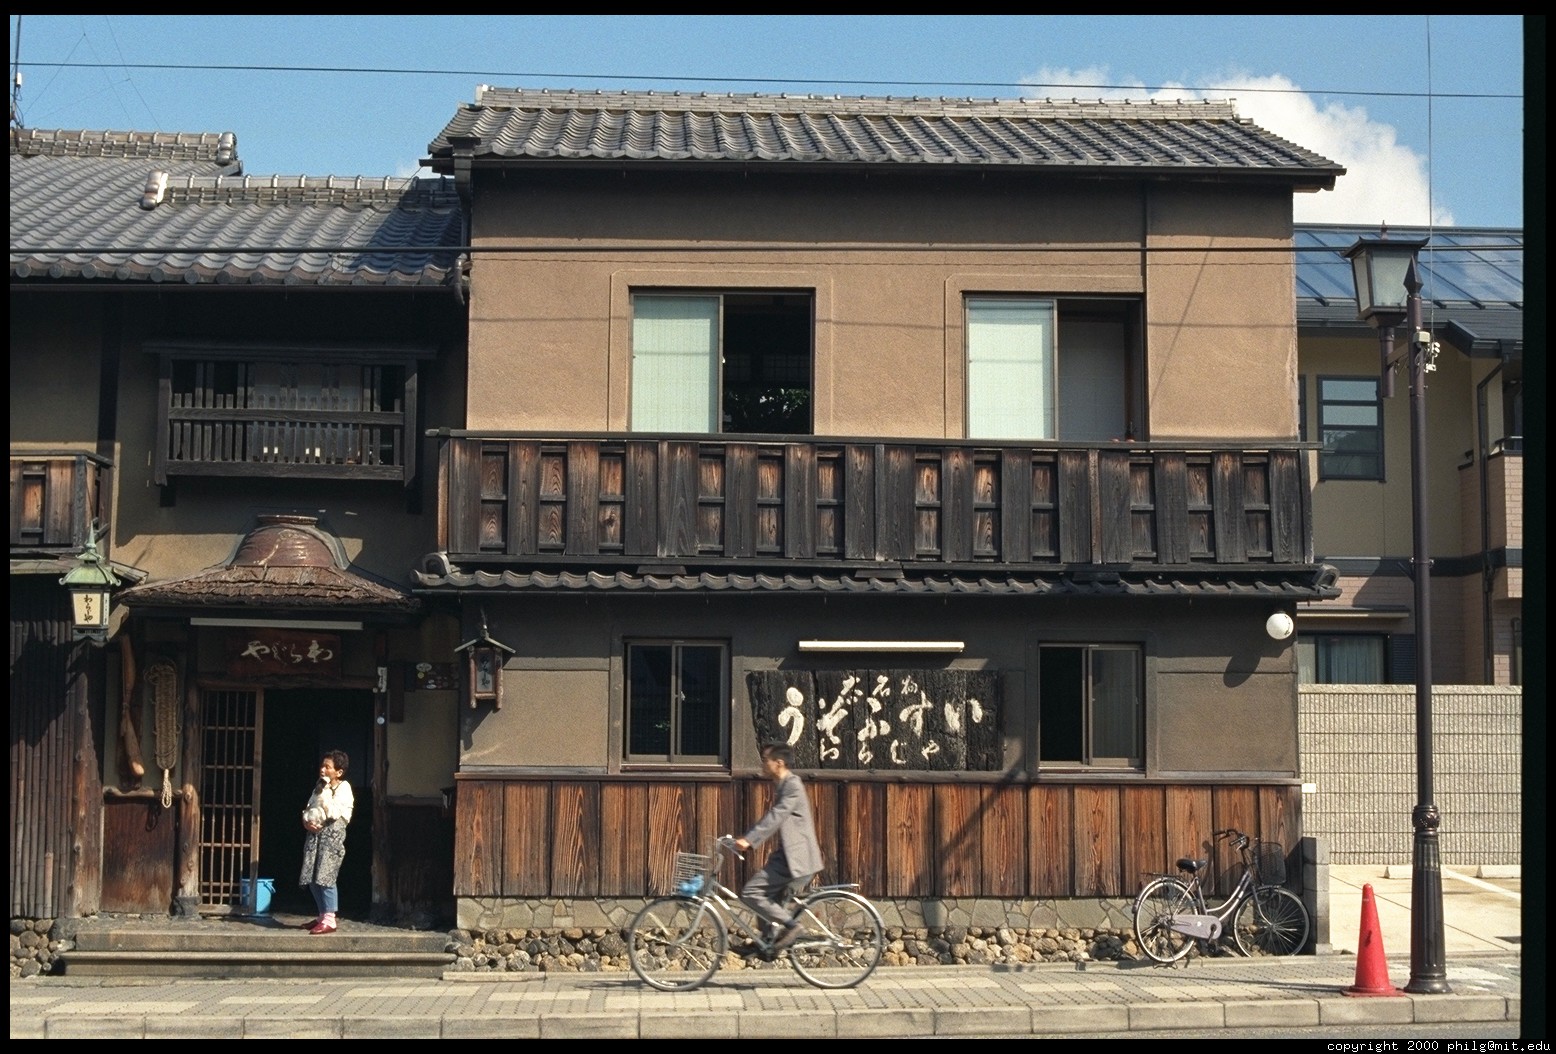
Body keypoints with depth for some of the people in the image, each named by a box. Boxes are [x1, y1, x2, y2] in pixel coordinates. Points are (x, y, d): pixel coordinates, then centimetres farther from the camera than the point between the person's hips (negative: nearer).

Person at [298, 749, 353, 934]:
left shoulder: (344, 788, -6)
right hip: (315, 833, 7)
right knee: (312, 879, 6)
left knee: (325, 876, -15)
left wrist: (326, 791, -15)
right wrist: (306, 821, -5)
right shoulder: (319, 786, 15)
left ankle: (329, 920, -15)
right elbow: (308, 809, 16)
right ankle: (323, 916, 17)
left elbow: (334, 813, -17)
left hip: (332, 833, -7)